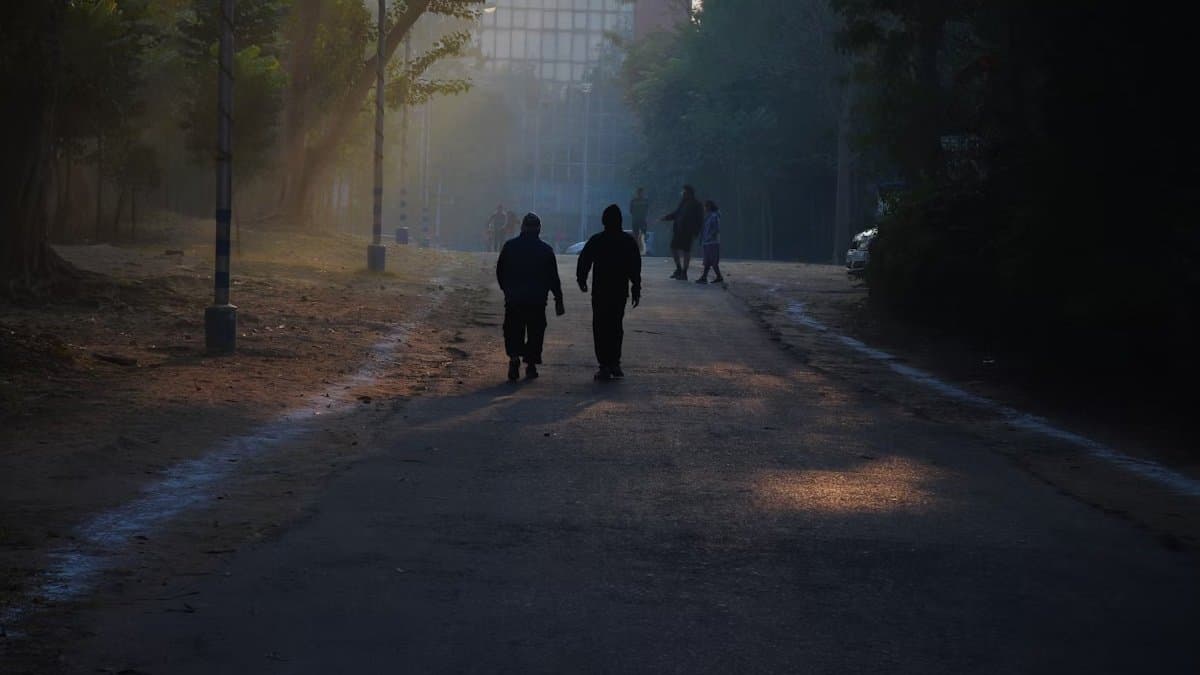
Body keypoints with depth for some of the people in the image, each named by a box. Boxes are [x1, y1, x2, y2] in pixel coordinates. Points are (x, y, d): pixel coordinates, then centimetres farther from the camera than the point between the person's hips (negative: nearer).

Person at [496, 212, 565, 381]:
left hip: (513, 299, 1)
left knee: (513, 331, 7)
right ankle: (531, 364, 8)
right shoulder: (545, 250, -2)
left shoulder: (509, 246, 2)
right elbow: (553, 278, 0)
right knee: (535, 333, 10)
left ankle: (514, 357, -15)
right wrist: (558, 301, 6)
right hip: (537, 301, -1)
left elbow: (499, 272, 8)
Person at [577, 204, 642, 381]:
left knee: (601, 328, 1)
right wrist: (636, 289, 8)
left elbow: (584, 261, -2)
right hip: (621, 291, 3)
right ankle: (615, 363, 16)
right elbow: (636, 267, 2)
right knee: (616, 325, 17)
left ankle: (605, 366, -5)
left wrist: (582, 280, 14)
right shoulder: (628, 241, 1)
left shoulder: (596, 241, -7)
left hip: (600, 291, -3)